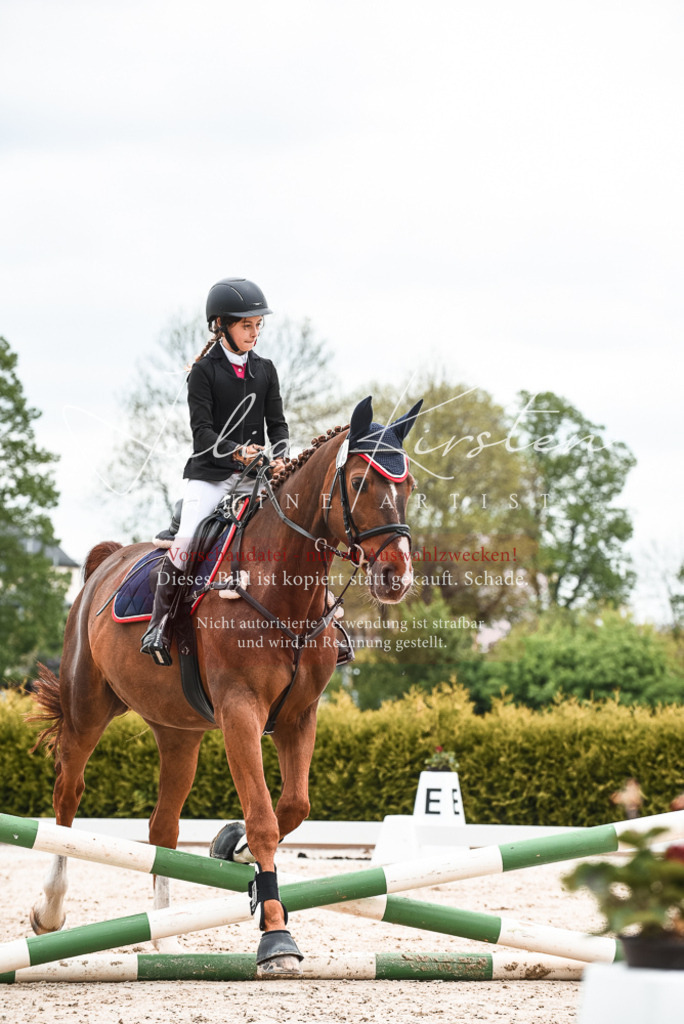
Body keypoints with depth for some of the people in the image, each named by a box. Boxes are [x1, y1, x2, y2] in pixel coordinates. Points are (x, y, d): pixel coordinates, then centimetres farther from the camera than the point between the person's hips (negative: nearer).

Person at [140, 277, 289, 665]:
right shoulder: (205, 371, -2)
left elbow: (278, 423, 8)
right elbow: (202, 429, -10)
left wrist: (279, 458, -13)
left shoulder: (265, 370, 11)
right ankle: (158, 624, -15)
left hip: (254, 477, 4)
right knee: (185, 543, -22)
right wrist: (235, 451, -28)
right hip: (210, 473, -4)